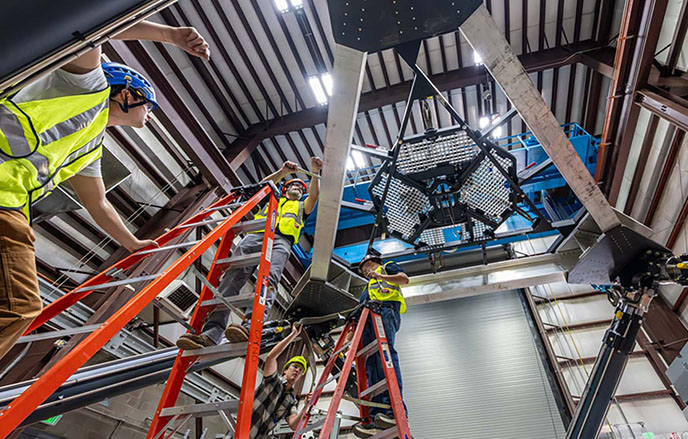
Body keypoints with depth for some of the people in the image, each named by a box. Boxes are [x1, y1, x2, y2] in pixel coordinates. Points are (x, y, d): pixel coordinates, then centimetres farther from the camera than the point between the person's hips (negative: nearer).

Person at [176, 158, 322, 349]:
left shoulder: (301, 207, 38)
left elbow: (314, 195, 20)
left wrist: (315, 173, 10)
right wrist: (283, 171, 18)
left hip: (281, 240, -1)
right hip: (255, 235, 2)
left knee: (269, 277, -31)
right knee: (233, 275, -23)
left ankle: (251, 326, -53)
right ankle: (210, 333, -36)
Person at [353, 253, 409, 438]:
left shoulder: (387, 267, 23)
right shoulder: (369, 286, 41)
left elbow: (404, 279, 3)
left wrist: (380, 276, -8)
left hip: (385, 310, -7)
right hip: (368, 318, 7)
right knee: (371, 362, -9)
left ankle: (395, 408, -35)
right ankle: (376, 417, -19)